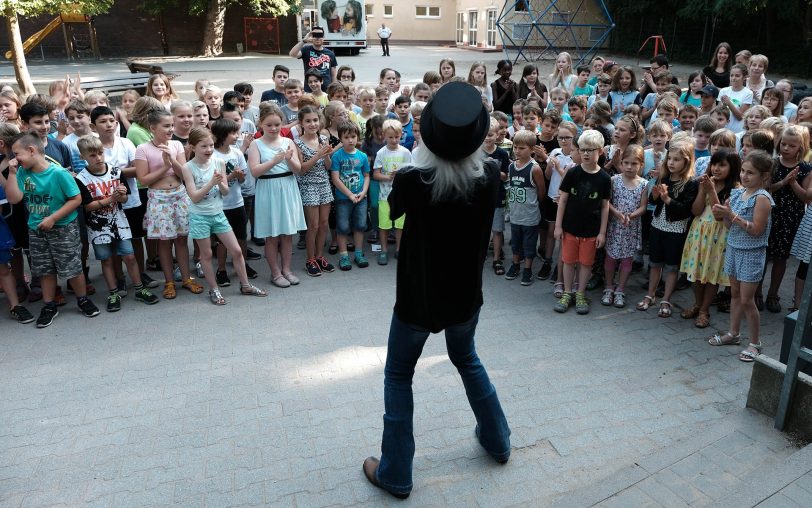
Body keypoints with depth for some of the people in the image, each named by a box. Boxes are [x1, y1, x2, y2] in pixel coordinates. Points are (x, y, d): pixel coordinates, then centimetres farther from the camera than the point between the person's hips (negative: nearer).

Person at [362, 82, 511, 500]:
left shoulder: (412, 180, -24)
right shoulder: (491, 176, -14)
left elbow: (392, 210, -1)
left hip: (418, 298, -4)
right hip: (465, 295, 4)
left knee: (398, 377, 15)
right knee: (467, 360, 29)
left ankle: (395, 474, 23)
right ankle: (497, 440, 44)